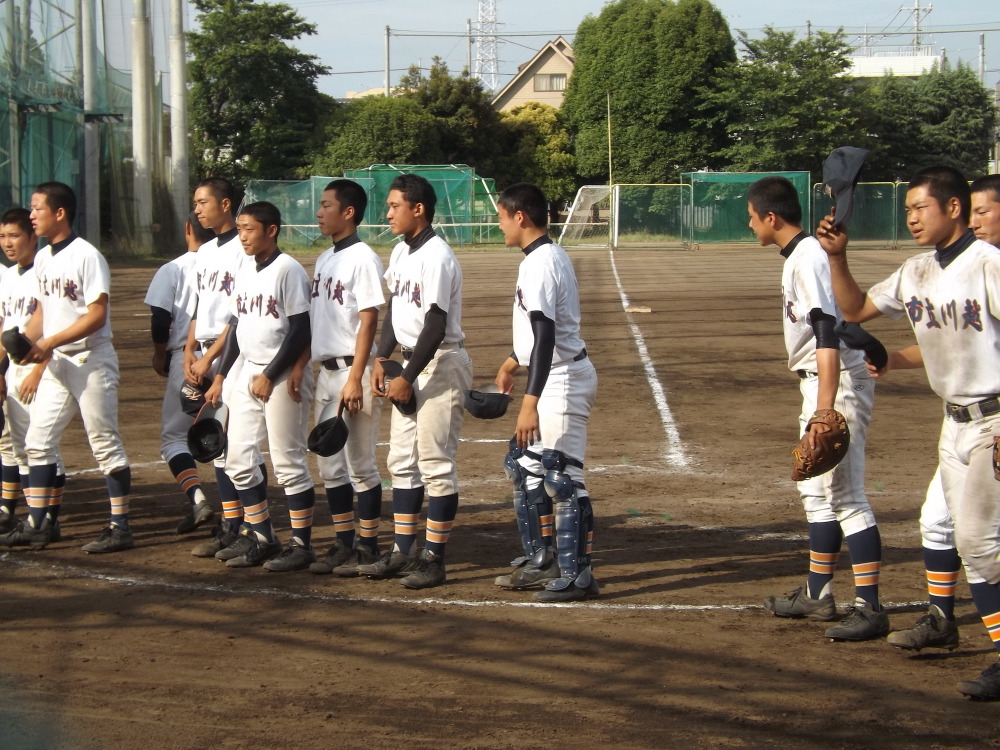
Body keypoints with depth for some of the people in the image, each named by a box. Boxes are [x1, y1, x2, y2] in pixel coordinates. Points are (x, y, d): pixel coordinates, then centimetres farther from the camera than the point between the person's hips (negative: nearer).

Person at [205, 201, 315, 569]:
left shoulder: (288, 270, -12)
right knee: (239, 459, 9)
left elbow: (300, 332, -16)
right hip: (246, 373, 9)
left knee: (288, 460, -3)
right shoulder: (245, 273, 12)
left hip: (282, 376, -8)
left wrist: (269, 376, -17)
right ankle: (261, 538, 19)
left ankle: (302, 544, 5)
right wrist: (220, 377, 16)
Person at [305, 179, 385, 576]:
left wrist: (355, 379, -21)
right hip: (326, 372, 9)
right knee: (330, 465, 11)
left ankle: (367, 547, 5)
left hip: (353, 370, -9)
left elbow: (368, 321, -16)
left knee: (361, 464, -2)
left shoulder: (362, 258, -11)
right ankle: (343, 544, 19)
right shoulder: (325, 260, 15)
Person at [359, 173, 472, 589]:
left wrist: (407, 379, -17)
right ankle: (402, 552, 19)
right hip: (411, 366, 10)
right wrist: (381, 358, 6)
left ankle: (434, 559, 1)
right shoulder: (400, 253, 10)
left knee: (436, 463, -4)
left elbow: (435, 326, -21)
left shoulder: (436, 256, -18)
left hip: (441, 364, -10)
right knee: (402, 461, 12)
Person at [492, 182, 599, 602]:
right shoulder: (546, 256, 12)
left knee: (561, 476, -8)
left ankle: (578, 575, -4)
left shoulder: (540, 263, -20)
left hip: (563, 379, -11)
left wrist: (530, 402, -32)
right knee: (523, 465, 17)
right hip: (557, 376, 11)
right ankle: (540, 561, 24)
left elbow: (545, 336, -28)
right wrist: (513, 360, 40)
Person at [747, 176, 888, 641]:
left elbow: (829, 335, -26)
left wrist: (826, 408, -32)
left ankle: (870, 608, -10)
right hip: (818, 383, 11)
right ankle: (818, 594, 28)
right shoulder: (797, 257, 14)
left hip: (838, 384, -11)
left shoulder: (808, 259, -18)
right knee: (816, 492, 18)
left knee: (846, 496, -11)